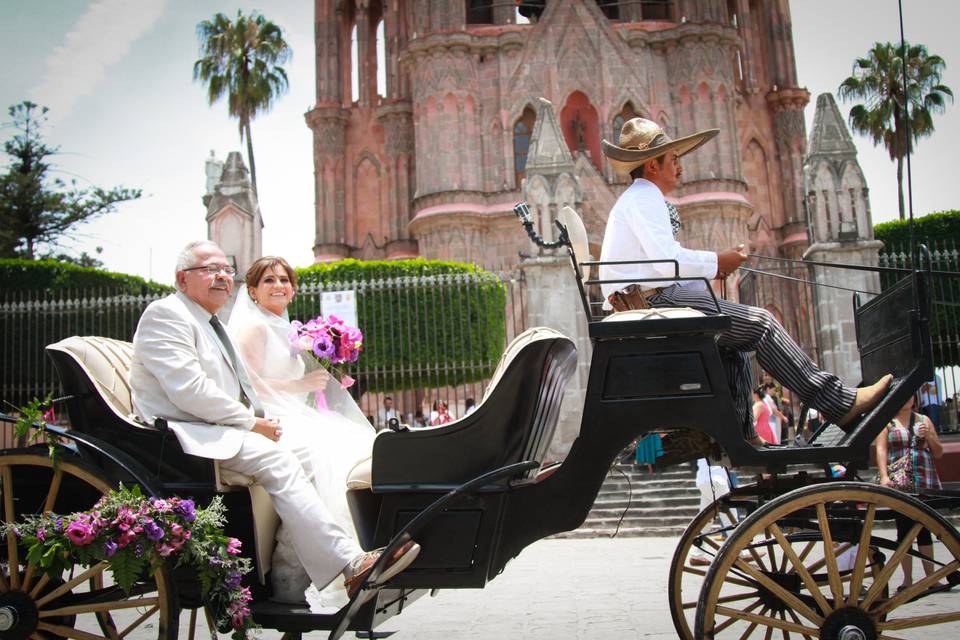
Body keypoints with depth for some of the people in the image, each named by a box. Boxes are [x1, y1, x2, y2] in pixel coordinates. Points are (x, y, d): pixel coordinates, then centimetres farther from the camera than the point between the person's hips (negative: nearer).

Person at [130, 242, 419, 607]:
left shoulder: (211, 323, 24)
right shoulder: (166, 314, -6)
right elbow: (189, 389, -19)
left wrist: (258, 419, 3)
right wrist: (250, 422, -14)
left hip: (220, 429, 10)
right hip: (186, 434, -9)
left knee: (306, 455, -7)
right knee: (276, 459, -26)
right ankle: (351, 564, -29)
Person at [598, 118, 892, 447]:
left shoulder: (637, 199, 24)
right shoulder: (644, 197, -8)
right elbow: (667, 261, -20)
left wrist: (709, 269, 11)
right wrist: (716, 261, -5)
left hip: (640, 303, 11)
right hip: (651, 304, -11)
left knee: (737, 333, 21)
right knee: (759, 323, -10)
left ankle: (741, 433, 18)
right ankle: (840, 403, -6)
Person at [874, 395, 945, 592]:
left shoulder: (924, 420, 14)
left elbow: (939, 453, 16)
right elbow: (880, 450, -7)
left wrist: (929, 436, -4)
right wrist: (884, 477, -20)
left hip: (925, 484, 3)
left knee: (924, 529, 4)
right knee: (904, 530, 0)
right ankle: (907, 579, 6)